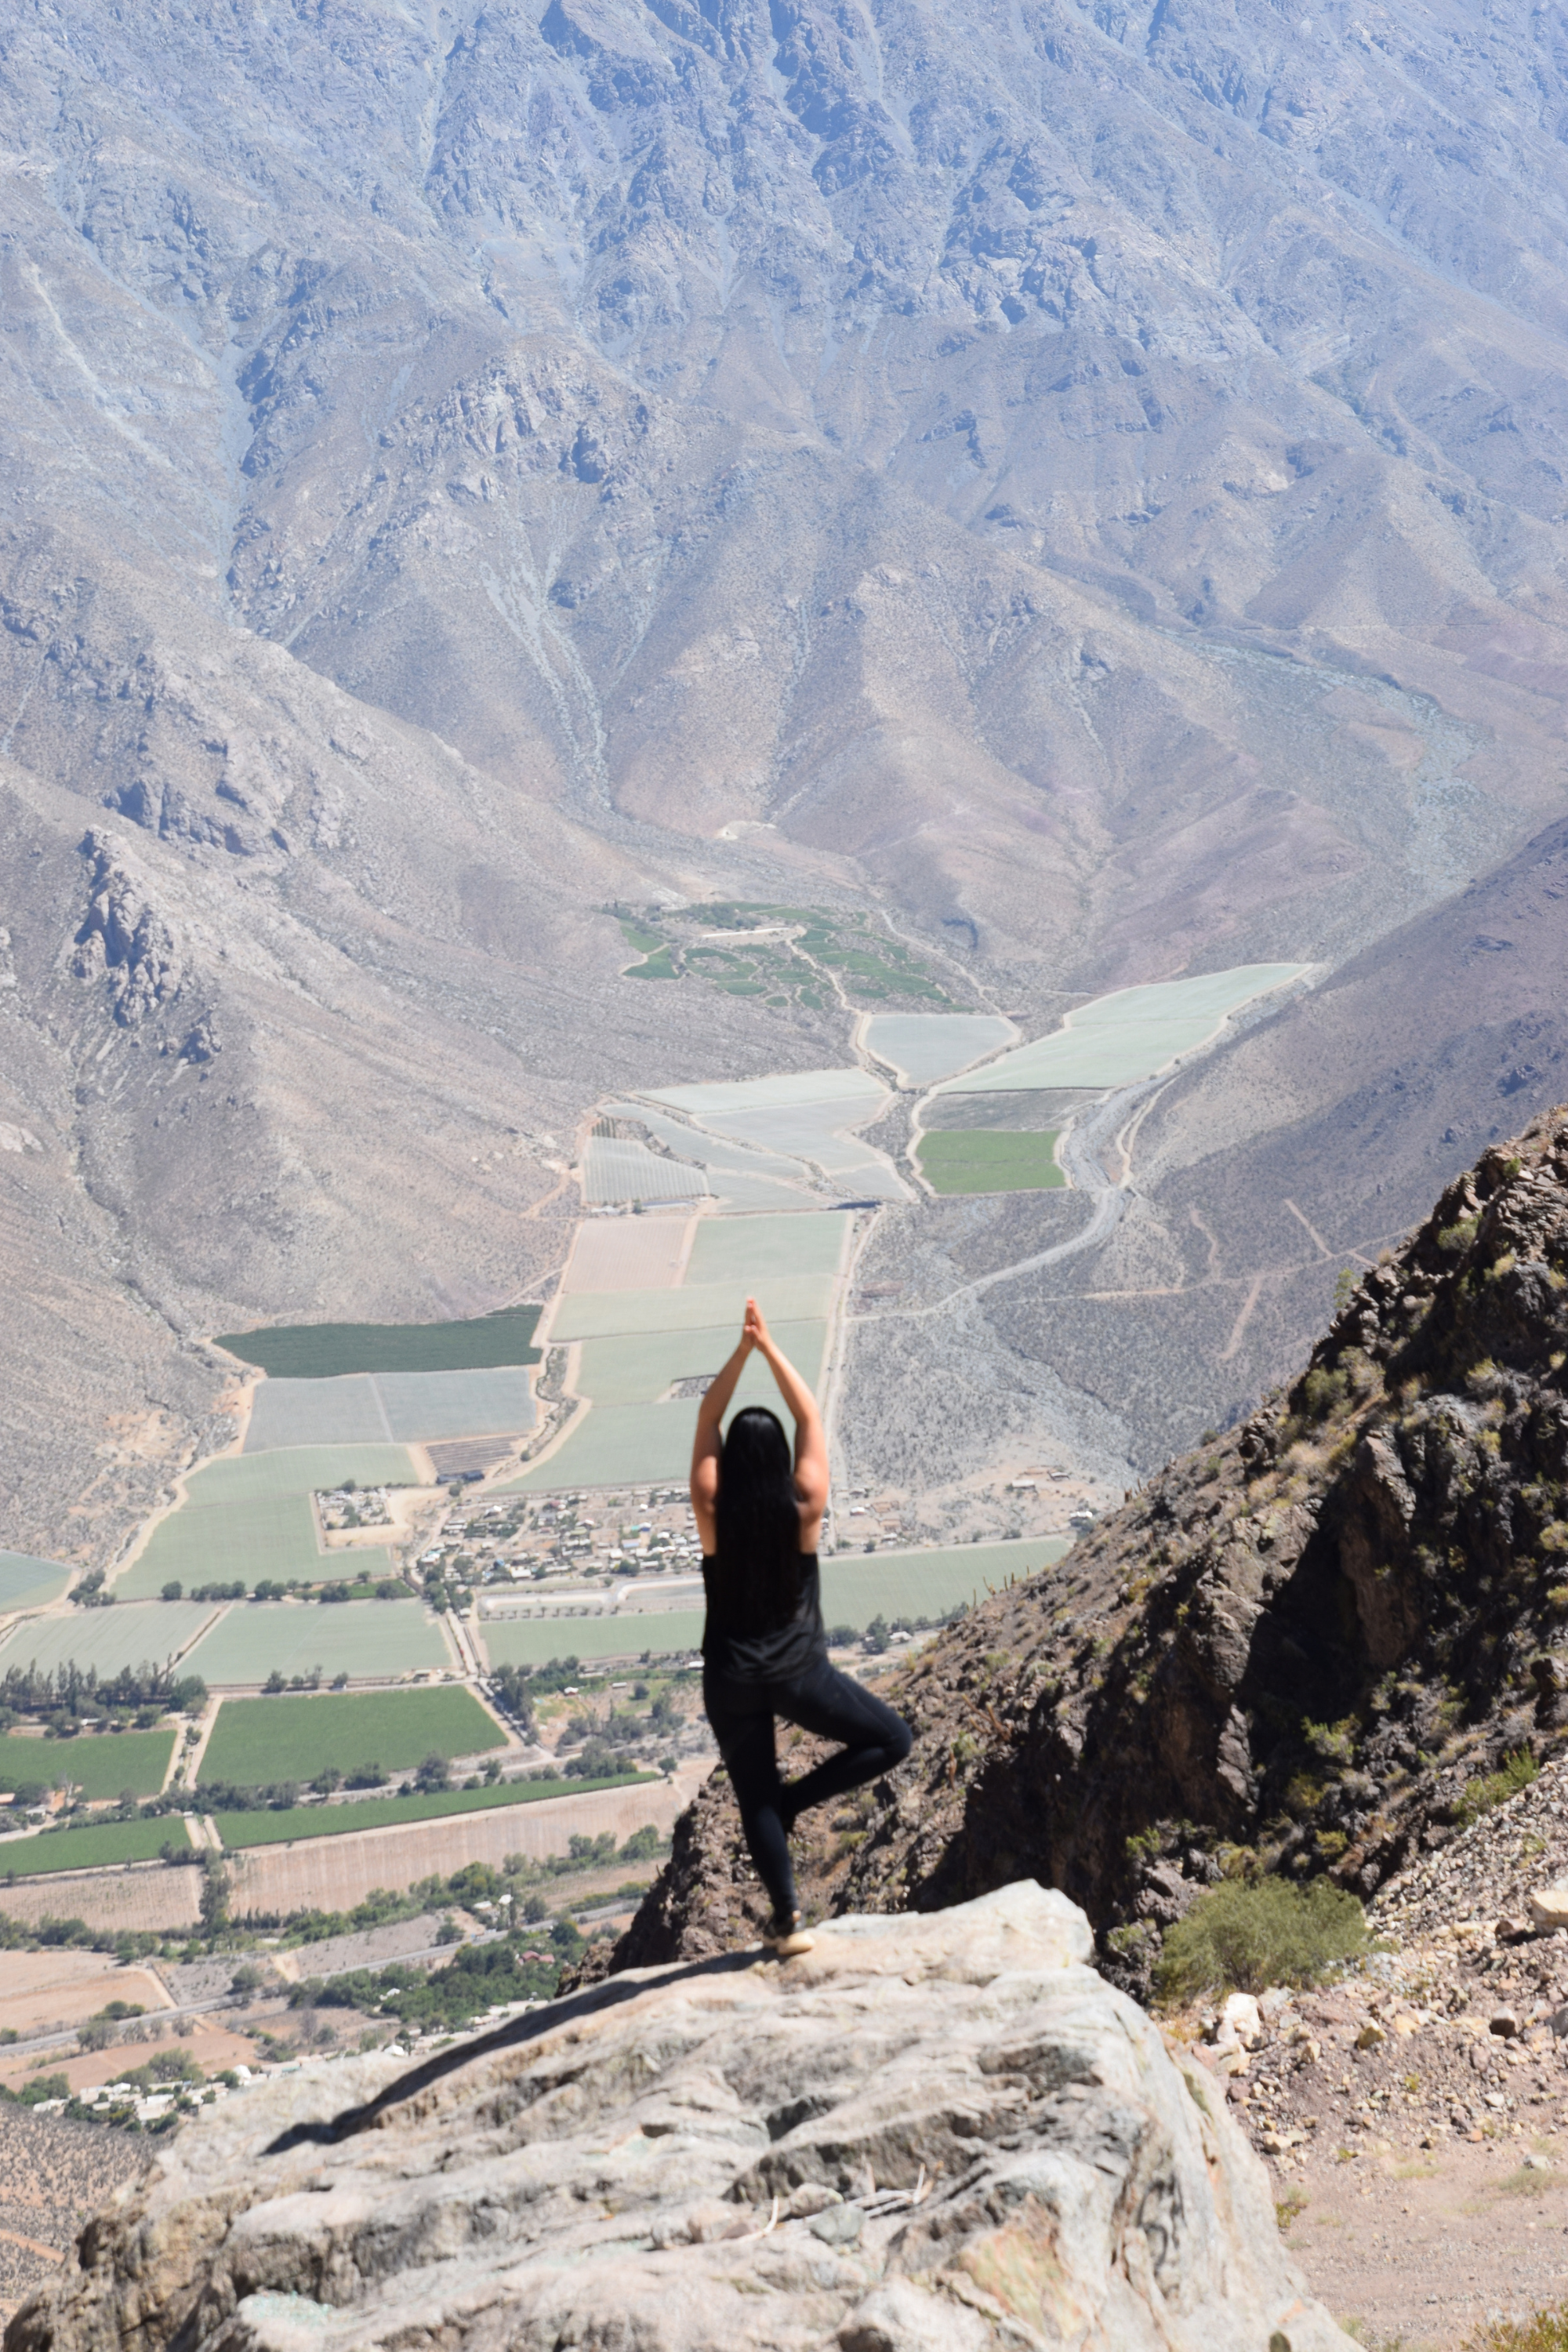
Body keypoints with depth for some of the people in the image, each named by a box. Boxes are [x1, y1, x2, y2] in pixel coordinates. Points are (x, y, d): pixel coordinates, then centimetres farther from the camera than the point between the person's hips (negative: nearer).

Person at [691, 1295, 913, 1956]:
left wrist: (742, 1351, -7)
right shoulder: (802, 1510, -14)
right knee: (892, 1739, 13)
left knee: (755, 1800, 12)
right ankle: (795, 1800, 2)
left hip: (730, 1680, 2)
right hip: (797, 1675, -2)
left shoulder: (713, 1513, -12)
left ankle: (786, 1920, 12)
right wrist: (770, 1348, -3)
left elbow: (706, 1422, -2)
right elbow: (810, 1418, -5)